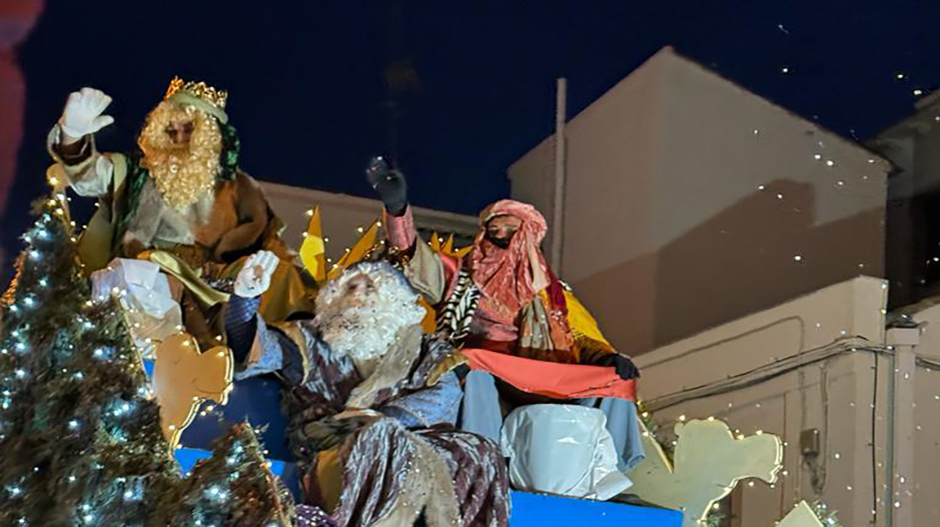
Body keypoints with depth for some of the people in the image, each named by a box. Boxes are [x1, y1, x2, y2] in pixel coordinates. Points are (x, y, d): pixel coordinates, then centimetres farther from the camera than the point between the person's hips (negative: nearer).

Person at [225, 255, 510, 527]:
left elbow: (446, 393, 1)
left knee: (476, 455, -23)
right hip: (333, 452, -2)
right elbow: (260, 349, 2)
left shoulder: (419, 348, 19)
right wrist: (245, 297, -18)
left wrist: (387, 416, -15)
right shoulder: (314, 343, 17)